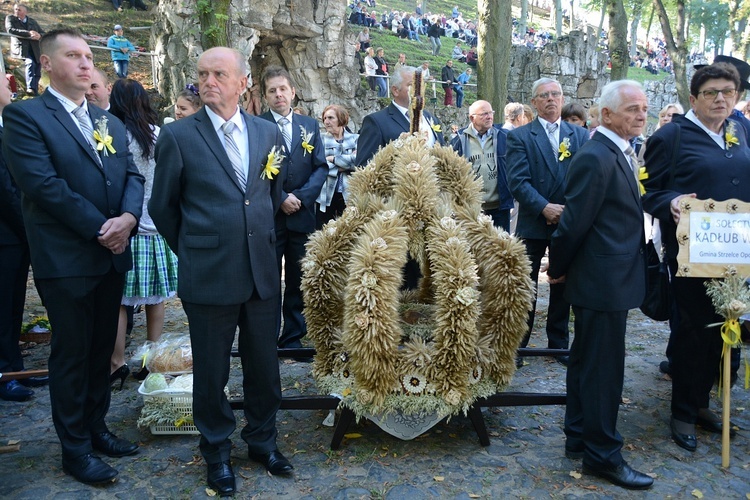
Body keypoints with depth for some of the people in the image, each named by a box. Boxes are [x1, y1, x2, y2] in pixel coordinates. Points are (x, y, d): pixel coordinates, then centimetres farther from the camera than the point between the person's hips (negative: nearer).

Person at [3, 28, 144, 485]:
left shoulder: (110, 121, 14)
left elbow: (132, 175, 6)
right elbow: (43, 184, -16)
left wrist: (128, 217, -13)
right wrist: (101, 229, -16)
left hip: (112, 254, 6)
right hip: (66, 258, -6)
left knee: (103, 348, 15)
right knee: (72, 354, 5)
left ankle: (96, 426, 31)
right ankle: (75, 447, 20)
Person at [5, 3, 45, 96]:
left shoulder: (33, 21, 17)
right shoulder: (10, 18, 8)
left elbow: (44, 34, 14)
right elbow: (10, 30, -10)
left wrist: (39, 36, -13)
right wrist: (28, 33, -21)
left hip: (35, 49, 5)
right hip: (21, 48, -5)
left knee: (37, 72, 3)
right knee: (30, 63, -31)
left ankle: (35, 92, 14)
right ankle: (30, 88, -41)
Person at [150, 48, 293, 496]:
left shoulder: (268, 133, 6)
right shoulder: (178, 136, -4)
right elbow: (163, 206, 4)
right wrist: (193, 250, 9)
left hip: (263, 272, 3)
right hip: (208, 275, -3)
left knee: (264, 366, 14)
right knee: (212, 371, 12)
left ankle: (263, 439, 36)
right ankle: (217, 451, 33)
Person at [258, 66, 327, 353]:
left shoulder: (310, 126, 10)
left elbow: (321, 167, 4)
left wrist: (301, 197, -9)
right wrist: (281, 199, -14)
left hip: (302, 215, 3)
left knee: (298, 281, 10)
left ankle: (293, 338, 21)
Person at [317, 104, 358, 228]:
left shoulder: (355, 139, 7)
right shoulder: (320, 140, 7)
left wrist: (333, 159, -8)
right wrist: (346, 163, -9)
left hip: (349, 194, 0)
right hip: (326, 195, 0)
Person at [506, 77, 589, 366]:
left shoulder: (580, 135, 7)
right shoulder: (519, 136, -2)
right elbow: (517, 181, -11)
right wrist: (544, 207, -21)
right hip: (533, 223, -3)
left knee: (563, 286, 12)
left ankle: (559, 342, 27)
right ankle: (518, 343, 19)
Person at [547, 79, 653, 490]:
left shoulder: (621, 153, 12)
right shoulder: (595, 157, -19)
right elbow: (574, 222, -18)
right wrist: (558, 270, -5)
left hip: (609, 279, 10)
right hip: (603, 281, -10)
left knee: (586, 361, 18)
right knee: (603, 368, 2)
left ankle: (579, 438, 34)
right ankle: (603, 455, 18)